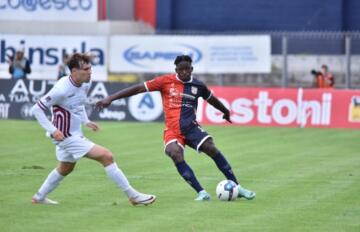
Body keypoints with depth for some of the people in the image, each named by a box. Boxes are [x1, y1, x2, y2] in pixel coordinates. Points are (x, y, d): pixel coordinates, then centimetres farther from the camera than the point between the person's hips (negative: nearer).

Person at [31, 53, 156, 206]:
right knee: (107, 156, -13)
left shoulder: (85, 84, -2)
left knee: (65, 169, 29)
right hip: (67, 136, -10)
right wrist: (52, 130, -27)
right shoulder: (62, 90, -26)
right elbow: (37, 109, -21)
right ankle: (133, 195, -7)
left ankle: (39, 197, 45)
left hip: (75, 134, 10)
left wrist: (86, 121, 7)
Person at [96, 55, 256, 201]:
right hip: (172, 130, -2)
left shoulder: (198, 86, 6)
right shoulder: (166, 81, -2)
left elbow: (212, 99, 27)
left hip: (191, 127, 2)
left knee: (212, 149, -17)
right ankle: (201, 192, -26)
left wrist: (226, 111, 45)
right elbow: (139, 88, -3)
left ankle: (236, 187, -7)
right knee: (175, 154, -28)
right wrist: (111, 98, -6)